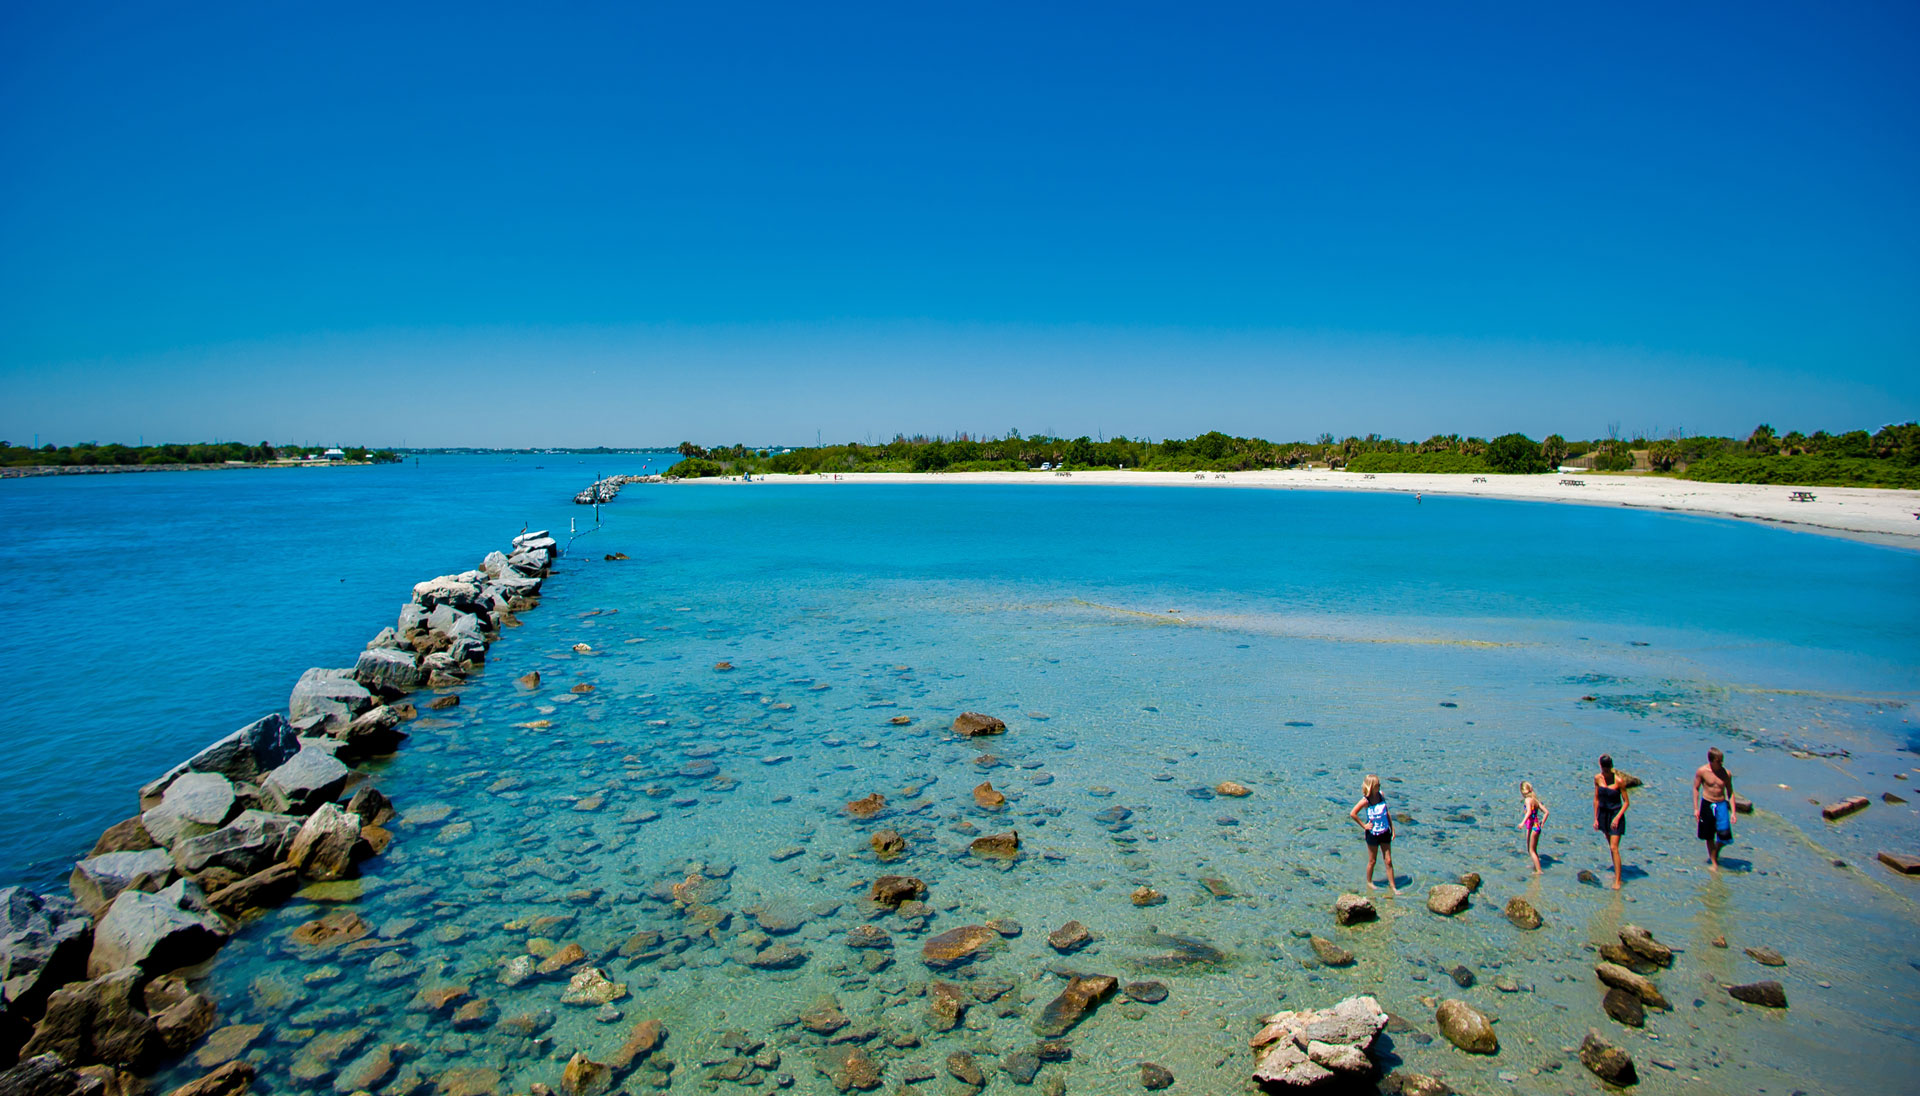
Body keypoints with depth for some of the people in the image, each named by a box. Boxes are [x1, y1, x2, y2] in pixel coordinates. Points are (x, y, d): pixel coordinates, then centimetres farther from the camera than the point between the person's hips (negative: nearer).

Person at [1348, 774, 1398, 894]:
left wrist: (1392, 829, 8)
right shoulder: (1366, 800, -17)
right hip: (1372, 833, -4)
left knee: (1388, 861, 7)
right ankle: (1369, 882, 31)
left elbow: (1387, 812, 8)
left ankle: (1392, 886, 18)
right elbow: (1352, 814, -17)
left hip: (1385, 832, 4)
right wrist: (1364, 825, -12)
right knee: (1372, 861, 11)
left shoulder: (1381, 795, -3)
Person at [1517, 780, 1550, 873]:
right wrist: (1542, 823, 17)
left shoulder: (1528, 800, -12)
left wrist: (1522, 822, -36)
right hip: (1537, 827, 8)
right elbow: (1546, 812, 13)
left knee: (1531, 850, 0)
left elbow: (1529, 812, -28)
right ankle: (1535, 868, 34)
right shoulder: (1535, 800, 11)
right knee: (1534, 850, 22)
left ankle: (1538, 870, -1)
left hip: (1531, 827, -8)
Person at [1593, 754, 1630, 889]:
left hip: (1616, 814, -5)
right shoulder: (1597, 778, -3)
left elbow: (1626, 802, -10)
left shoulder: (1619, 780, -17)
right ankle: (1616, 872, 31)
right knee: (1610, 846, 16)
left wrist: (1617, 817, -20)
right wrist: (1595, 818, 7)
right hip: (1603, 813, 5)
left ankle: (1618, 881, -2)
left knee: (1614, 848, -8)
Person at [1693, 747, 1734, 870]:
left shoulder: (1726, 773, -4)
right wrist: (1696, 809, -2)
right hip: (1706, 804, -1)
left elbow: (1730, 792, 5)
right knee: (1709, 837, 7)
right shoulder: (1701, 771, -8)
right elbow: (1696, 788, 1)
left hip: (1721, 805, 1)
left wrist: (1733, 812, 1)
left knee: (1725, 836, -9)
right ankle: (1714, 863, 22)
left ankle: (1716, 852, 23)